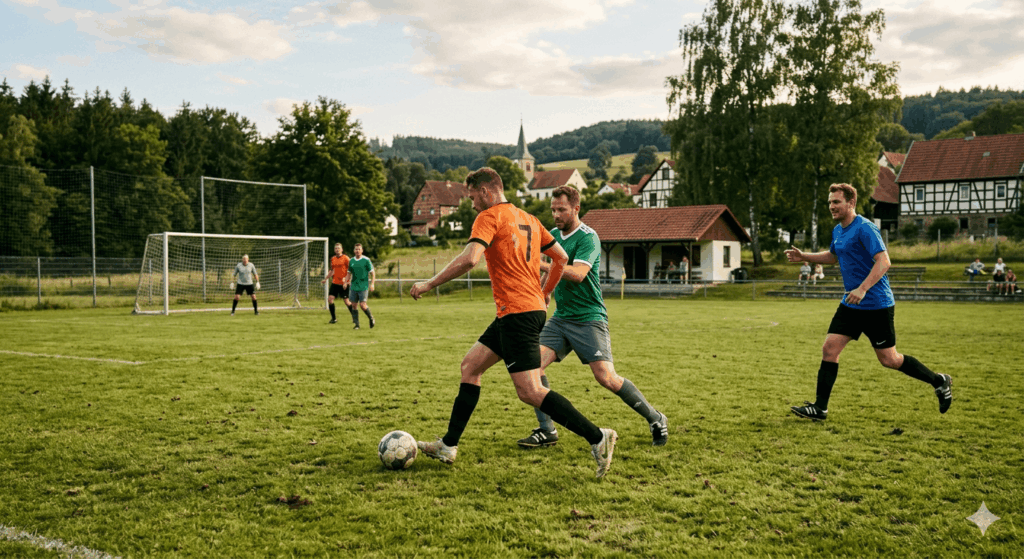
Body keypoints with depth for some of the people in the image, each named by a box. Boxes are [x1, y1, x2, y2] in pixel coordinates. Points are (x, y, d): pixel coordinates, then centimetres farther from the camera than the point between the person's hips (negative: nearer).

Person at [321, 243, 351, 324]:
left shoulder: (345, 258, -7)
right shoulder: (333, 259, 11)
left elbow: (349, 271, -9)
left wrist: (346, 281, -18)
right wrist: (325, 279, 19)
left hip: (343, 284, -5)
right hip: (334, 283, 5)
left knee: (346, 301, -2)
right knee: (330, 299, -5)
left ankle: (355, 316, 17)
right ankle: (333, 318, 5)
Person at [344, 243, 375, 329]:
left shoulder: (366, 260, -4)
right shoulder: (351, 261, 9)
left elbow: (372, 273, -2)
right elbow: (349, 273, 19)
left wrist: (372, 284, -11)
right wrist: (345, 282, 5)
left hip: (363, 287, -5)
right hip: (353, 286, 5)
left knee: (362, 305, -12)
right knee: (353, 305, 2)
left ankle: (371, 319, 11)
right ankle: (356, 324, 11)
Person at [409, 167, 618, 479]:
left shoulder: (489, 217, -7)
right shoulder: (527, 219, 17)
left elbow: (469, 259, -22)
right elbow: (561, 257, 20)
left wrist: (429, 284, -14)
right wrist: (545, 293, 31)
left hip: (516, 312, -10)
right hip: (534, 307, 10)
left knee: (530, 392, -10)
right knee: (470, 365, 15)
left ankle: (597, 438, -10)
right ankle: (448, 446, 20)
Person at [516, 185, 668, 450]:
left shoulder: (588, 237, -13)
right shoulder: (553, 235, 11)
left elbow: (577, 273, -30)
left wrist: (539, 265, -32)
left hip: (588, 318, -7)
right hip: (560, 317, 7)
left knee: (606, 378, -12)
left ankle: (655, 419, 10)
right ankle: (546, 430, -2)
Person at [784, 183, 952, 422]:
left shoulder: (865, 229, -16)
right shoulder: (838, 231, 11)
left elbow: (883, 261, -24)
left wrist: (862, 289, -33)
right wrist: (804, 256, 19)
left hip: (876, 306, -8)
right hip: (850, 305, 8)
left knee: (889, 359, 0)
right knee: (829, 349, -2)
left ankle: (939, 382, 21)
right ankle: (820, 408, 2)